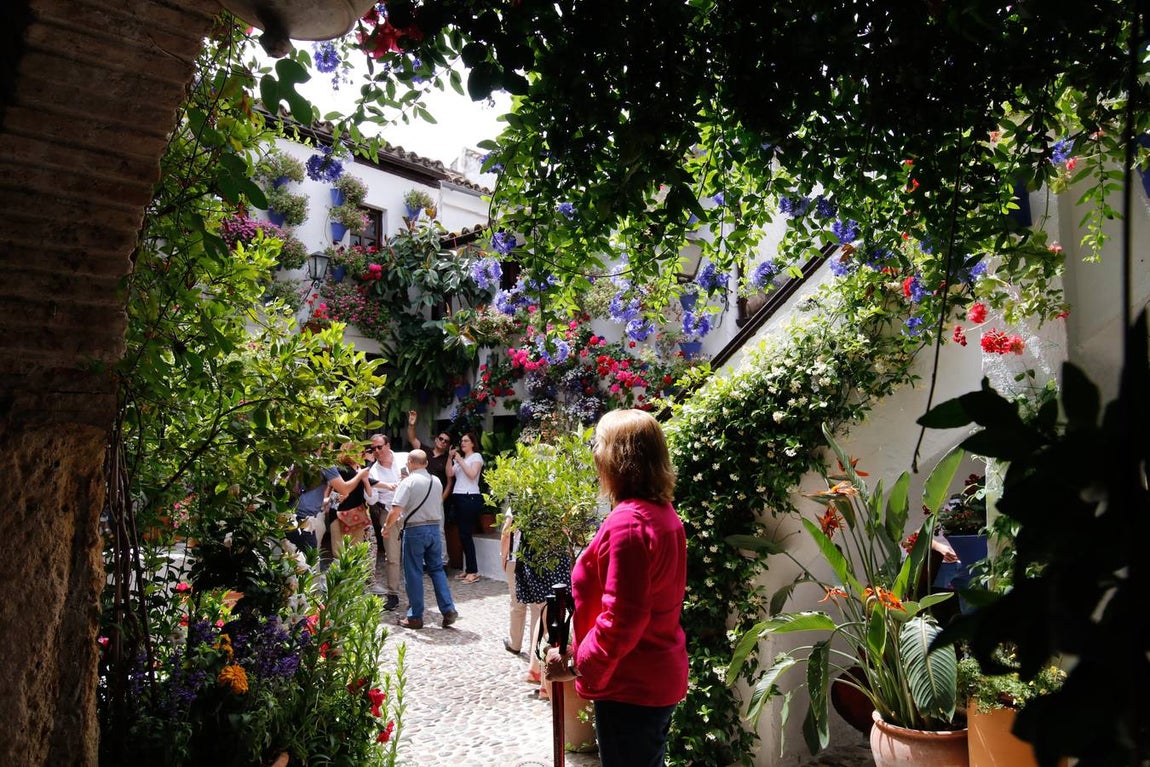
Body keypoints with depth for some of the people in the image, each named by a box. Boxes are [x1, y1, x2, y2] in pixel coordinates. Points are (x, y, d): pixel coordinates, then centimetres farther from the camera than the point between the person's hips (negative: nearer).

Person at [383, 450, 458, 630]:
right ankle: (448, 610, 5)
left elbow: (396, 510, -18)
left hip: (414, 530, -6)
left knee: (413, 573, 4)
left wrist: (387, 527, -2)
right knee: (437, 569, 12)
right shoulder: (437, 481, 10)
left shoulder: (408, 482, -11)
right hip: (434, 527, 6)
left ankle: (415, 617, 10)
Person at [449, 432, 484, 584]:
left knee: (466, 534, -10)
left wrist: (460, 460, -9)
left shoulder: (476, 456, 3)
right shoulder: (459, 458, 22)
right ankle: (467, 569, 10)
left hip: (470, 497, -7)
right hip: (458, 497, 7)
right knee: (462, 534, 5)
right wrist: (450, 458, 0)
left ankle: (473, 571, -8)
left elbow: (472, 474, -12)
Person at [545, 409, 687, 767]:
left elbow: (621, 618, -27)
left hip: (630, 687, -9)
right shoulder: (664, 513, 4)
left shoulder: (626, 523, -25)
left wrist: (578, 664, -16)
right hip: (659, 679, 9)